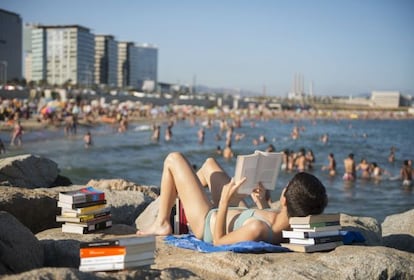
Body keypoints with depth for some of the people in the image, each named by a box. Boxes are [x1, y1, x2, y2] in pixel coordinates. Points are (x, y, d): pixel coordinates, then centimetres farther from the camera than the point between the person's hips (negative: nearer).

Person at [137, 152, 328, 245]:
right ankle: (178, 196, 55)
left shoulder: (256, 229, -48)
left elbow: (218, 241, -29)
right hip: (238, 213, 7)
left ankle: (162, 224, 22)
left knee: (174, 159, 4)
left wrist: (224, 202, -33)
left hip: (209, 222, -7)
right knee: (209, 163, 28)